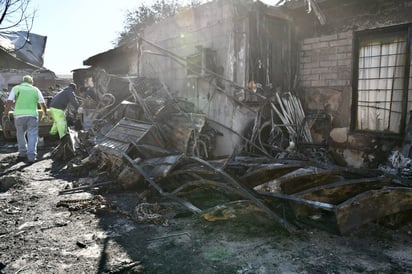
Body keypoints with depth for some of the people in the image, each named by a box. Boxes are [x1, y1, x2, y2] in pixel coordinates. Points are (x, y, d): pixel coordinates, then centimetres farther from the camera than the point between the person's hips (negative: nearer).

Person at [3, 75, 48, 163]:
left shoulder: (16, 88, 9)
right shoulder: (35, 90, 11)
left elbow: (9, 102, -2)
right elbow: (42, 104, 10)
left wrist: (6, 113, 10)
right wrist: (45, 113, 26)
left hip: (19, 115, 1)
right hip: (32, 115, -1)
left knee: (20, 134, 17)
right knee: (32, 136, 2)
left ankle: (23, 153, 22)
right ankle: (31, 156, -3)